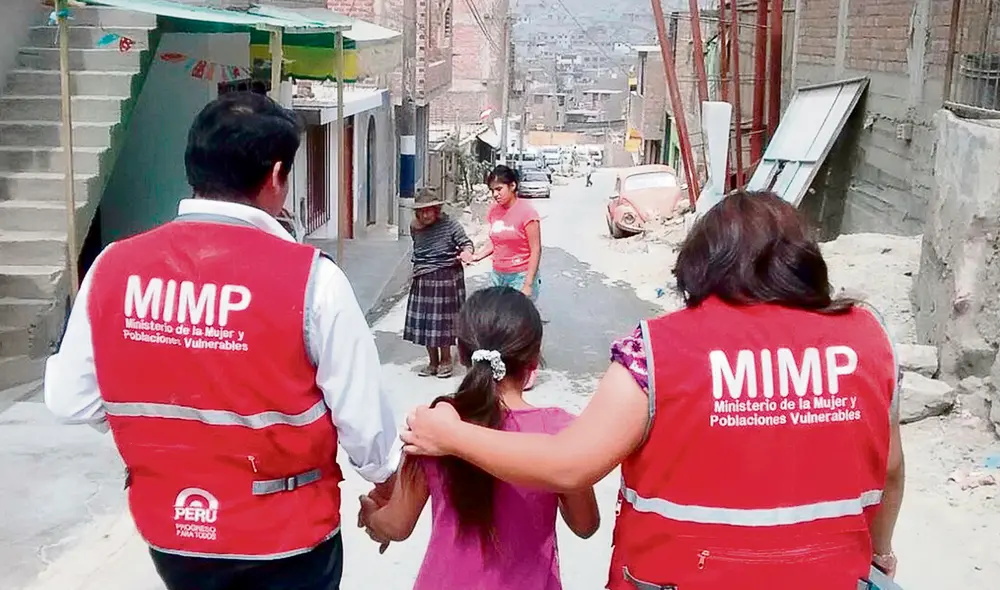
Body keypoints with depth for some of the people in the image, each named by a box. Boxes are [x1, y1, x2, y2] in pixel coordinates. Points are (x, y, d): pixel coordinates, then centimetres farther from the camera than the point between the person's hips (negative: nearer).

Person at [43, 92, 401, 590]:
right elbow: (361, 411, -13)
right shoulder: (310, 277, -20)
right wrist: (386, 477, 8)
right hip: (285, 533, -3)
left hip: (168, 528, 4)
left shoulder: (113, 267, -10)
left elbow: (71, 400, -2)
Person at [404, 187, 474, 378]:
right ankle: (432, 362, 21)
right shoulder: (415, 228, 5)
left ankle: (445, 361, 19)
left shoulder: (450, 225, -10)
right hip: (422, 281, 5)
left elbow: (466, 242, -7)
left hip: (446, 278, -5)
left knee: (443, 321, 1)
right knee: (424, 322, 7)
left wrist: (465, 253, -26)